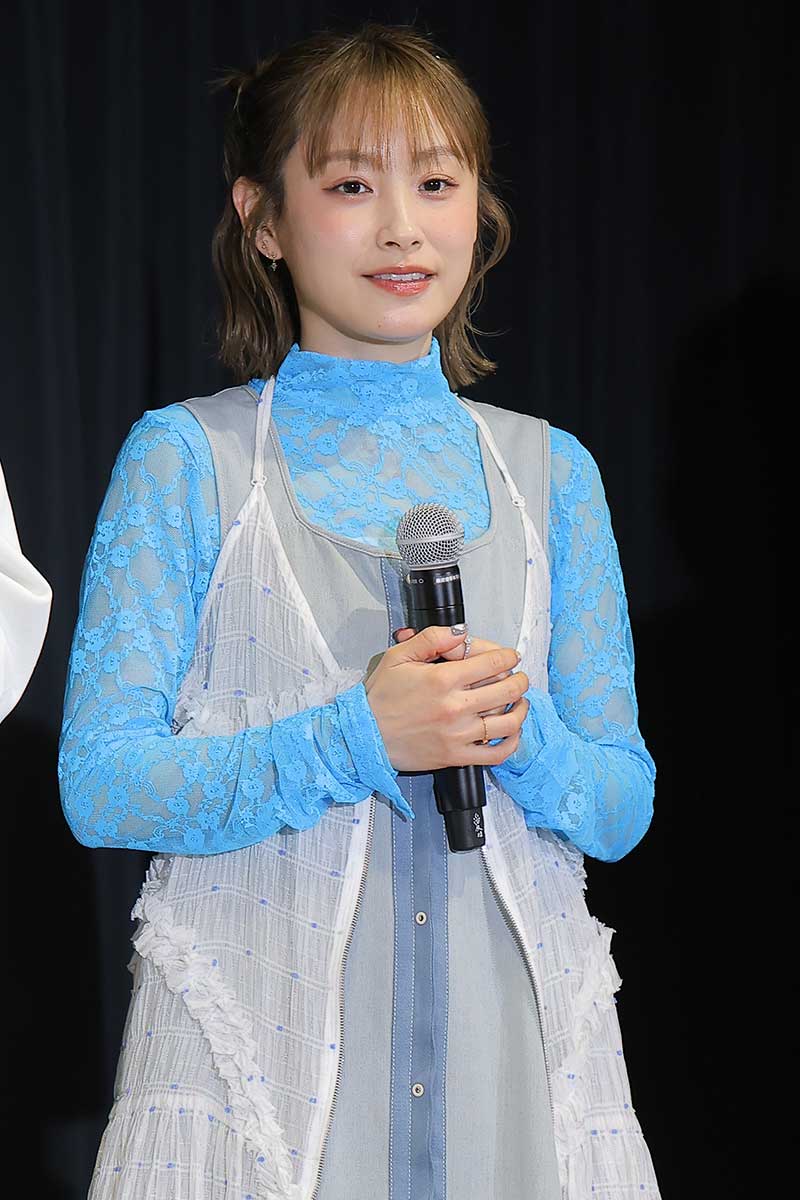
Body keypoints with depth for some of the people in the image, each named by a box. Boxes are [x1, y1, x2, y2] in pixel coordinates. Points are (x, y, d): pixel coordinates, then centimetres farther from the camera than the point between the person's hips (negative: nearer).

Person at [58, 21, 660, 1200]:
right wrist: (354, 738, -18)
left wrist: (523, 737, -13)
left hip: (509, 1049, 3)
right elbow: (99, 783, -8)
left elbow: (624, 805, 8)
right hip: (262, 1048, -3)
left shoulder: (550, 471, 8)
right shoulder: (184, 460, -1)